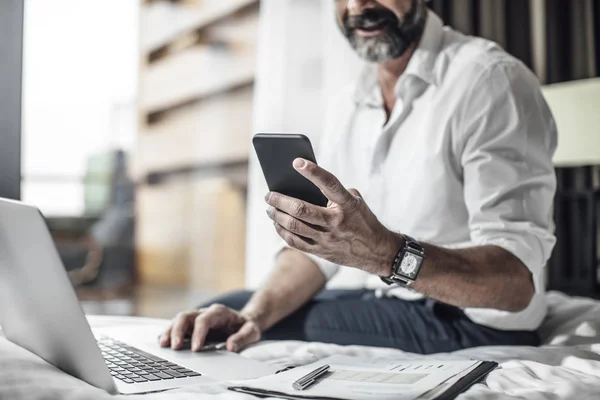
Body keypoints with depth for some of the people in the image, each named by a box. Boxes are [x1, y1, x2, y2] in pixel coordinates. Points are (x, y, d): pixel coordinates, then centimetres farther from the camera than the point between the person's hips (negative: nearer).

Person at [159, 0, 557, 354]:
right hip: (387, 308, 7)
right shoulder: (348, 106, 6)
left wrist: (389, 255, -42)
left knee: (284, 323, -16)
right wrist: (255, 314, -15)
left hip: (476, 328, -6)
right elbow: (317, 242, 4)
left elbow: (518, 280, -26)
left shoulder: (490, 79, -18)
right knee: (229, 308, 4)